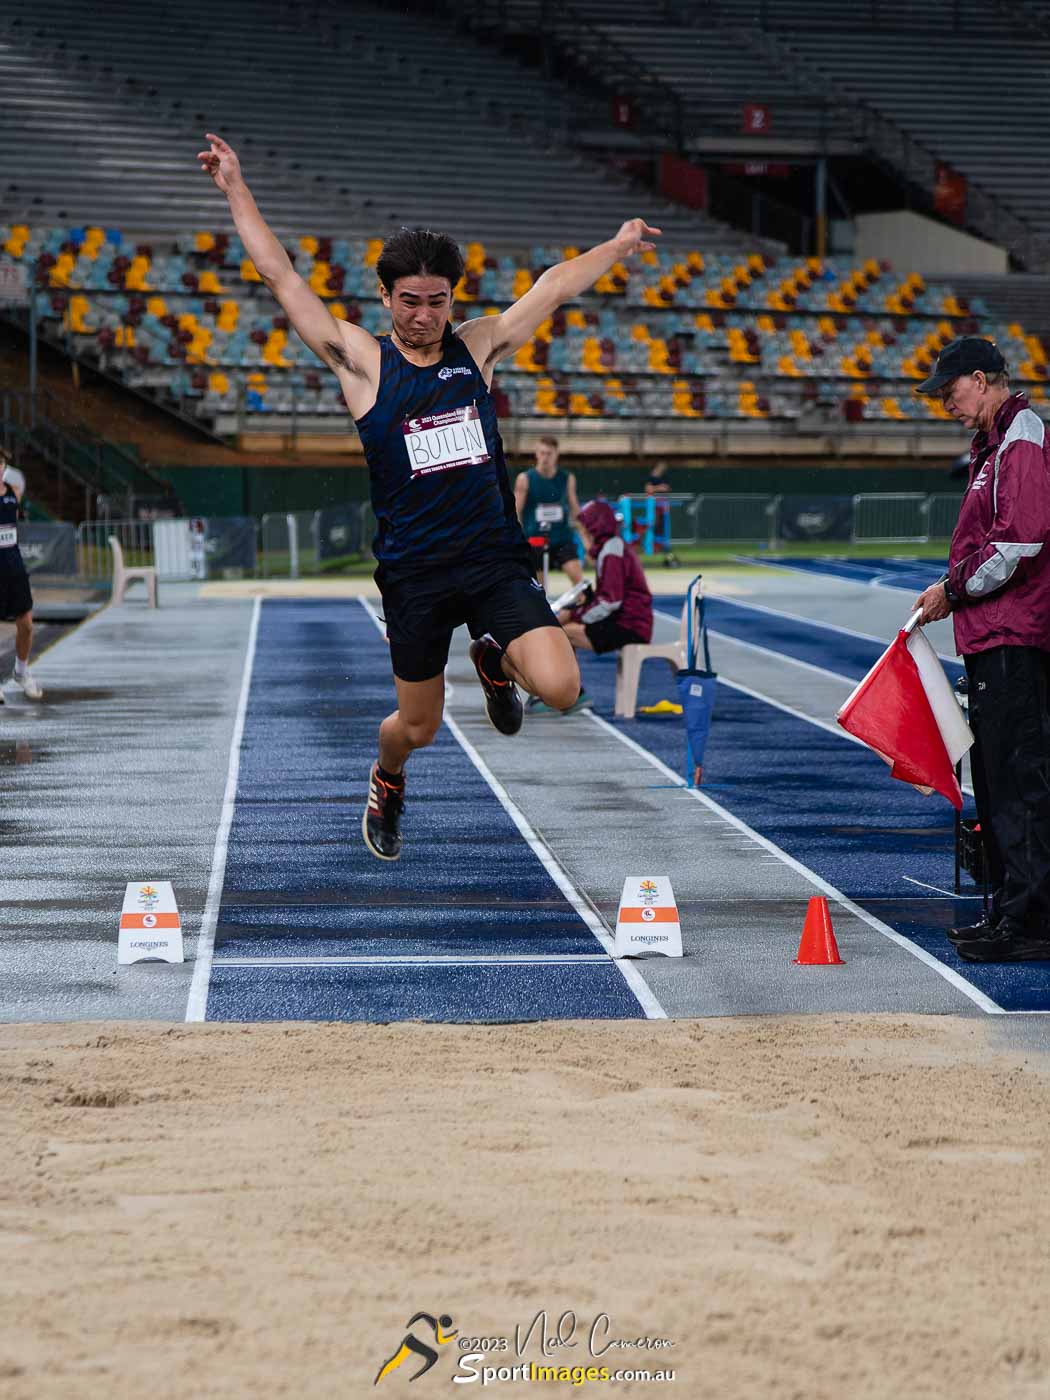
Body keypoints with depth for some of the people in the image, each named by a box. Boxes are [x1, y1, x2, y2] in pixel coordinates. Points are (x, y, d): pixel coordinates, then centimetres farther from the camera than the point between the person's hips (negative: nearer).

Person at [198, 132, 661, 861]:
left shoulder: (477, 346, 6)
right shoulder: (362, 359, -3)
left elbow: (555, 287, 18)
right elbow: (283, 279, -5)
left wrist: (618, 246, 27)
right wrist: (237, 190, -7)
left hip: (496, 561, 2)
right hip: (415, 574, -2)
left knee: (560, 688, -17)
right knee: (418, 726, 8)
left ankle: (494, 660, 20)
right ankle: (387, 782, 46)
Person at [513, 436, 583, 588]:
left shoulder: (567, 478, 2)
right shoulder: (525, 479, -5)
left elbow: (575, 509, 13)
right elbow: (516, 513, -2)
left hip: (562, 537, 1)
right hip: (534, 539, -1)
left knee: (578, 577, -15)